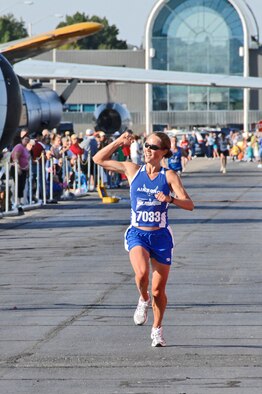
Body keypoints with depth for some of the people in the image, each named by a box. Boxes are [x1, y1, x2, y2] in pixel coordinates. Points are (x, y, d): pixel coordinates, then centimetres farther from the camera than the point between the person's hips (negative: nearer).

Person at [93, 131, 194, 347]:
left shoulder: (169, 176, -2)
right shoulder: (133, 170, 3)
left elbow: (189, 204, -11)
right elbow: (99, 159, 10)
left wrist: (170, 199, -29)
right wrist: (118, 142, 1)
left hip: (161, 236, 0)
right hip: (137, 234, 0)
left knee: (158, 291, 3)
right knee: (142, 273, -29)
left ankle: (157, 329, 27)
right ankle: (143, 300, 4)